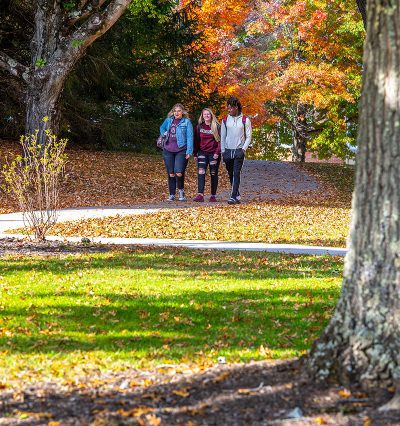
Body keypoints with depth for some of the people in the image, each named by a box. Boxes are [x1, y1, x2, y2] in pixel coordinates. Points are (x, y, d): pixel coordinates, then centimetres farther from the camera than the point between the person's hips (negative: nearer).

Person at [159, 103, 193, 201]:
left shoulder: (187, 122, -4)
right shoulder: (169, 120, 9)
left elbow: (189, 137, -7)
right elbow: (162, 128, 30)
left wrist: (189, 151, -13)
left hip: (181, 151, -4)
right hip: (168, 150, 4)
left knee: (179, 173, -15)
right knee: (171, 174, 7)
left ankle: (181, 190, 10)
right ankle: (172, 195, 16)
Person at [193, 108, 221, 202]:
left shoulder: (217, 127, 0)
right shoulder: (199, 127, 8)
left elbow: (220, 140, -3)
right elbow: (196, 140, 11)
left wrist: (217, 152, -12)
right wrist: (195, 153, 7)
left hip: (214, 154, -1)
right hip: (202, 153, 1)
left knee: (214, 174, 5)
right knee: (201, 173, -14)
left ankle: (213, 195, 13)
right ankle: (200, 195, -21)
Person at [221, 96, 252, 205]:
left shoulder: (245, 120, 0)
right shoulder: (225, 120, 9)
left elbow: (248, 137, 2)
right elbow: (222, 137, 12)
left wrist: (243, 149, -10)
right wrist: (223, 152, 5)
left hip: (239, 151, -4)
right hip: (228, 151, 4)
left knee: (236, 173, -14)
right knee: (231, 174, 8)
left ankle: (233, 197, -19)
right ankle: (237, 195, 21)